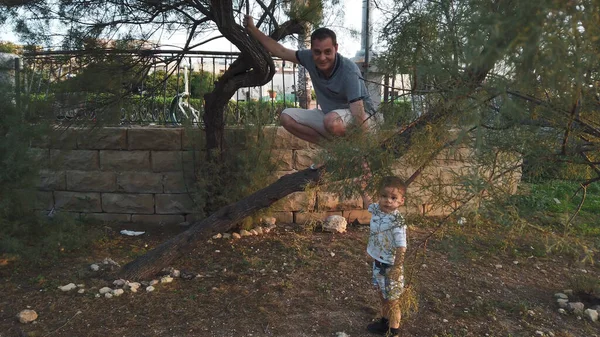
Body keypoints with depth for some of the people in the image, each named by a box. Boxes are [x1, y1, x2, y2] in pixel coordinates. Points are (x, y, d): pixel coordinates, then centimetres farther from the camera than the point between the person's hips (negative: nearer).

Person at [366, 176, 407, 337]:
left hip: (390, 265, -7)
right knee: (382, 294, 26)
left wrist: (396, 268, -28)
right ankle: (384, 322, 47)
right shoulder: (376, 209, -7)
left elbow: (401, 248, -28)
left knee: (392, 300, 9)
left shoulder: (397, 221, -28)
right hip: (377, 261, 8)